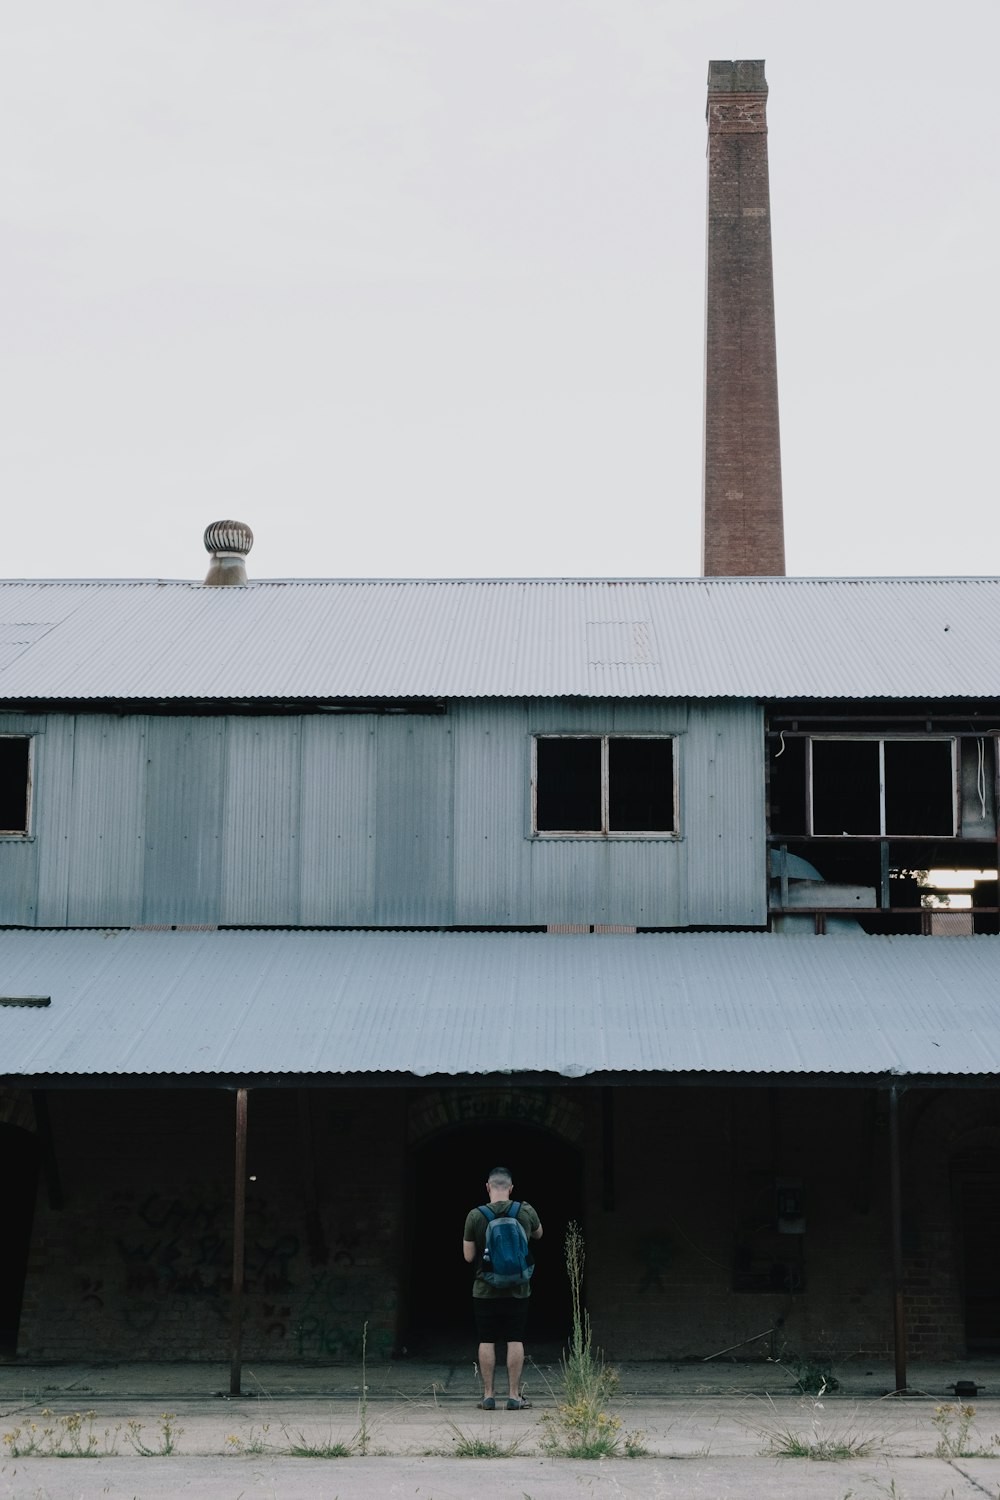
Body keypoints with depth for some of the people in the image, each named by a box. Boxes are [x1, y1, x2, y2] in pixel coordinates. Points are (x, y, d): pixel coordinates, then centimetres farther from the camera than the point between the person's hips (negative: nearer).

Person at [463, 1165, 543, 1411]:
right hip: (517, 1289, 1)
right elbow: (538, 1234, 17)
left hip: (485, 1290, -1)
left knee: (487, 1341, 5)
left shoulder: (475, 1216, -9)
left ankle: (488, 1396, 7)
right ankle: (514, 1395, 5)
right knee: (515, 1341, 5)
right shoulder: (526, 1212, -5)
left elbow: (469, 1256, -5)